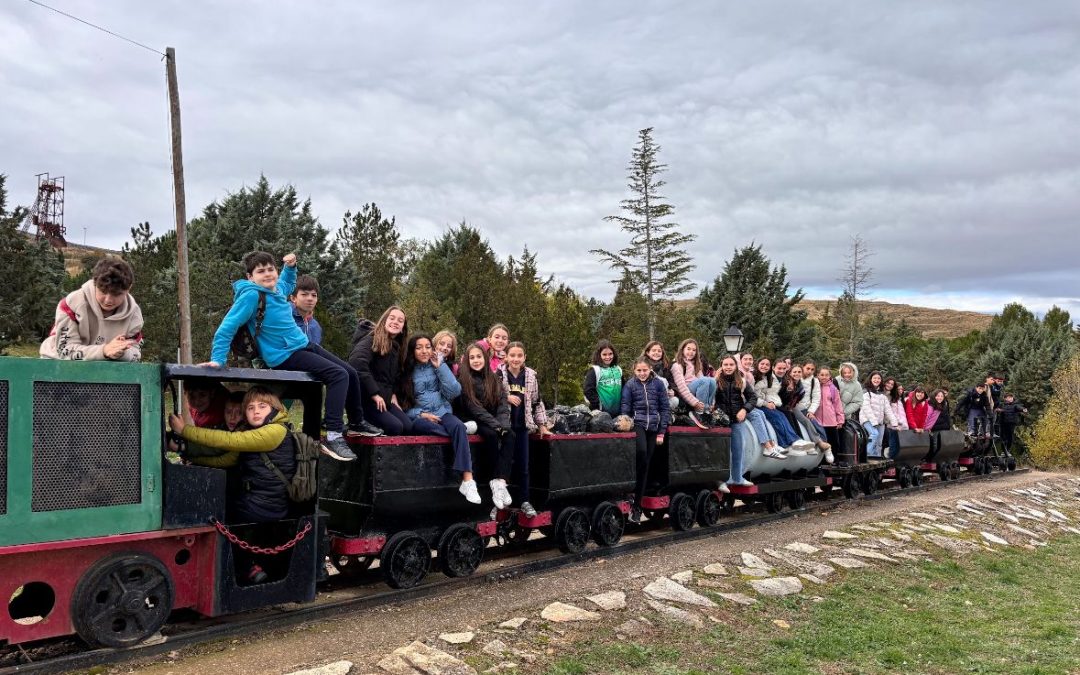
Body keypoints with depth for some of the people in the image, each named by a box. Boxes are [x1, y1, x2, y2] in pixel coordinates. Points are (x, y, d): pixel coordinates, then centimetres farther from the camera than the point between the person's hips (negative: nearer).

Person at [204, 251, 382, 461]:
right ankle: (333, 436, -27)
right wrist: (218, 360, -24)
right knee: (339, 375, -25)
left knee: (351, 373, 12)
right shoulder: (251, 295, -18)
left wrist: (290, 267, 16)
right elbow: (227, 328, -18)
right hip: (286, 356, -9)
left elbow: (288, 284, 34)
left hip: (305, 345, 9)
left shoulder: (277, 288, 6)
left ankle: (357, 423, 31)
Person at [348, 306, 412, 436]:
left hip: (384, 399, 8)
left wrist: (393, 393, 6)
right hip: (365, 398, -8)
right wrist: (374, 394, -25)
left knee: (408, 427, -13)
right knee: (395, 427, -26)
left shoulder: (396, 347, 17)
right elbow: (357, 363, -28)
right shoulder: (371, 340, -9)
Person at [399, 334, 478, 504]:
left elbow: (455, 392, -2)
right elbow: (403, 404, 3)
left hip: (442, 412, 1)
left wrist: (440, 366, -2)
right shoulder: (406, 372, 8)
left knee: (458, 426, -34)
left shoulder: (438, 367, 12)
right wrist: (421, 414, -13)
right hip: (418, 417, -1)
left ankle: (467, 480, -43)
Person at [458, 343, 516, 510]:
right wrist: (496, 425, -21)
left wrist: (503, 425, -18)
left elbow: (504, 405, 2)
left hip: (496, 423, 4)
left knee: (510, 435, -27)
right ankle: (499, 480, -28)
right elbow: (474, 408, -12)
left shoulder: (495, 380, 11)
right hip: (474, 422, -4)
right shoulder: (464, 379, -3)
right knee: (491, 434, -33)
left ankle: (499, 482, -38)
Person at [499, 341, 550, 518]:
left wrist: (542, 425, 10)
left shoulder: (531, 376, 5)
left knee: (523, 464, 5)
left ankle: (524, 501, 13)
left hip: (522, 425, 2)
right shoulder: (498, 374, -4)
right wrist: (506, 398, -15)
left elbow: (537, 402, 11)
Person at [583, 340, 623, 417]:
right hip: (601, 413, -6)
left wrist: (622, 406, 11)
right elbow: (588, 390, -10)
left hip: (617, 413, 6)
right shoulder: (594, 370, -3)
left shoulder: (618, 369, 15)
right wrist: (598, 406, -12)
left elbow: (623, 389, 22)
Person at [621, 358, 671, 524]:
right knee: (641, 452, -31)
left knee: (645, 465, 4)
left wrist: (662, 432, 0)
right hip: (637, 424, -2)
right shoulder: (630, 385, 1)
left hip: (653, 426, 2)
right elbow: (625, 409, 0)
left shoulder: (658, 384, 4)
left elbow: (665, 408, 5)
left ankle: (637, 505, 12)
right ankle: (631, 491, -15)